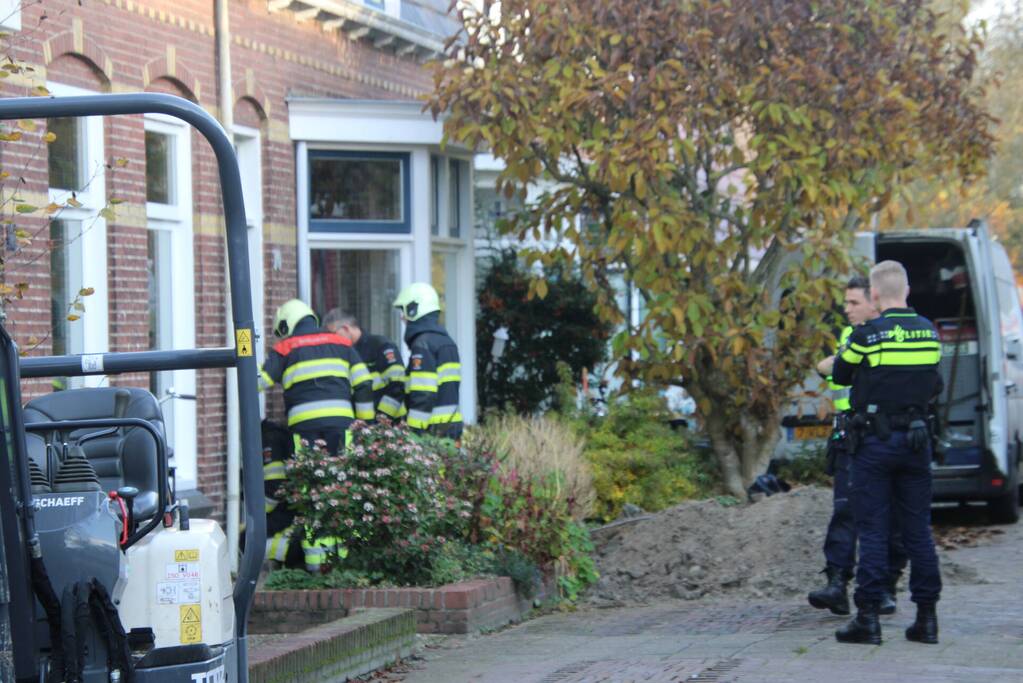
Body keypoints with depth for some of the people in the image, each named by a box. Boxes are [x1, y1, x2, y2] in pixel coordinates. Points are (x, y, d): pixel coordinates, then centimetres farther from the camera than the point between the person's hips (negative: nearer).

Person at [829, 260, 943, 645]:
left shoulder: (868, 334, -12)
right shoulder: (929, 332, 3)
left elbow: (840, 375, 2)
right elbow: (934, 385, 12)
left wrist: (844, 352, 21)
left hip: (875, 441, -4)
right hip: (917, 439, 4)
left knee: (872, 530, 0)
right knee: (918, 530, 9)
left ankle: (868, 617, -1)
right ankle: (927, 617, 9)